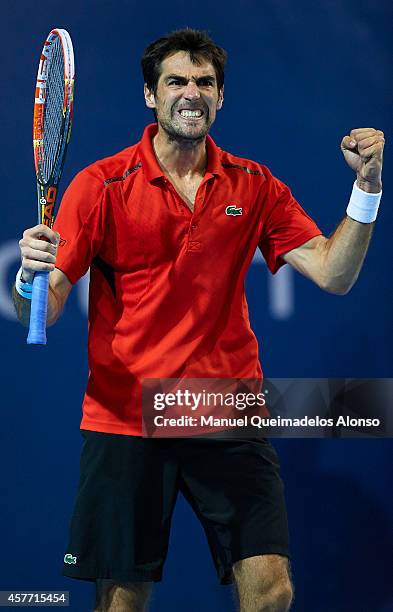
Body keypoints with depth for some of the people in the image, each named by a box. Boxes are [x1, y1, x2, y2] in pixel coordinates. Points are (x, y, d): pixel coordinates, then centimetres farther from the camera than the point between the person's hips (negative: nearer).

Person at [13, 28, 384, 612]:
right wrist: (31, 278, -28)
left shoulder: (255, 186, 6)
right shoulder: (101, 185, -3)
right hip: (124, 417, -2)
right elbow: (42, 314, -5)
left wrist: (367, 186, -12)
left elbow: (332, 273, 0)